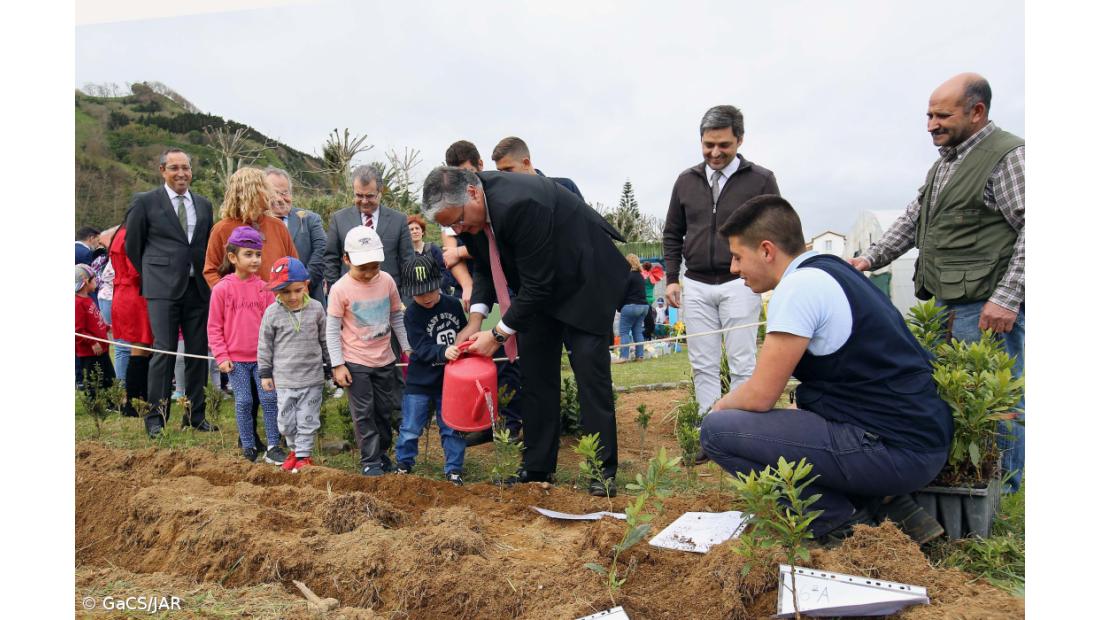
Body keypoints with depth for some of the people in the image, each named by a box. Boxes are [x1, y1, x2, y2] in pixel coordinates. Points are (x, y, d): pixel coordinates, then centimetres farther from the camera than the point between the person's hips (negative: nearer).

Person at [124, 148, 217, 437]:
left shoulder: (204, 205, 14)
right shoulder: (145, 202, 1)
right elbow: (133, 245, 7)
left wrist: (208, 279, 11)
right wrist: (149, 278, 9)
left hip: (198, 288, 4)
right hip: (163, 289, -4)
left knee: (198, 353, 6)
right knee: (164, 351, -6)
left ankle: (195, 415, 17)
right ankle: (156, 417, 4)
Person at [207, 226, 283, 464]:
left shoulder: (263, 288, 1)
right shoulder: (221, 289, -4)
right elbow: (214, 327, 0)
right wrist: (221, 356, -4)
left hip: (262, 356, 2)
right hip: (236, 358, -1)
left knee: (269, 398, -1)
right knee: (243, 402, 3)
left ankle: (273, 447, 7)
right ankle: (248, 448, 17)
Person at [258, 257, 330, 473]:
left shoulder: (316, 308, -3)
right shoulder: (272, 313, -6)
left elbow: (325, 340, 8)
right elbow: (265, 345, 2)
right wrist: (265, 373, 4)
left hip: (312, 376, 0)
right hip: (284, 378, 0)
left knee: (307, 419, 4)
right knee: (286, 420, 9)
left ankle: (304, 455, 16)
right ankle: (294, 449, 31)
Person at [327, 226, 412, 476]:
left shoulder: (387, 281, -5)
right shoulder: (340, 289, -15)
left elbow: (397, 317, 8)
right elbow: (332, 329, -9)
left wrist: (407, 348, 8)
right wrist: (338, 365, -11)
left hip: (384, 360, 4)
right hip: (355, 362, -4)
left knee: (384, 409, 14)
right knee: (364, 414, 2)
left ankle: (382, 452, 30)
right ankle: (370, 461, 12)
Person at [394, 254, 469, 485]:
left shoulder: (453, 305, -2)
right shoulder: (412, 314, -13)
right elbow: (422, 348, -23)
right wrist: (443, 353, -38)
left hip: (450, 379, 3)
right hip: (420, 381, -2)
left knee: (452, 427, 9)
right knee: (411, 428, 6)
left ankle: (453, 469, 21)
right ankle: (404, 464, 27)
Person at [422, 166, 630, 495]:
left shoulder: (518, 204, -36)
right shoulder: (467, 209, -11)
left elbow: (537, 284, -31)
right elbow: (485, 267, 4)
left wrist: (499, 334, -24)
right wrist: (476, 319, -9)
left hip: (583, 279, -8)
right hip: (537, 289, 8)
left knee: (590, 370, -8)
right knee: (535, 372, 6)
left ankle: (603, 469, 2)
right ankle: (537, 467, 14)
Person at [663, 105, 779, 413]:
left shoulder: (761, 180, -1)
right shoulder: (686, 181, 9)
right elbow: (673, 234, 15)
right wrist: (671, 278, 7)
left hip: (739, 284, -3)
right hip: (696, 286, 4)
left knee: (742, 365, -1)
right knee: (703, 366, 6)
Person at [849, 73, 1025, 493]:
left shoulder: (1008, 155, -8)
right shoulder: (944, 163, 19)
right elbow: (912, 221, 24)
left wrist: (1006, 297, -19)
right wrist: (871, 258, 11)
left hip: (986, 307, -9)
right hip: (946, 304, 9)